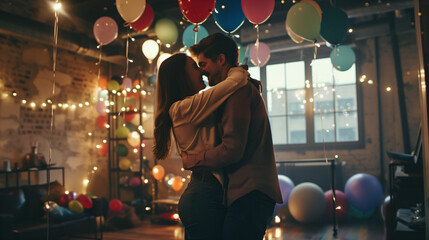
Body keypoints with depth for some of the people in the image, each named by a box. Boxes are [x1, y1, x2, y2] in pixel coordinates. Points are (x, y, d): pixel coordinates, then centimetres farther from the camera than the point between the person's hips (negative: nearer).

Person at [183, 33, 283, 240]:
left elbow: (232, 150, -18)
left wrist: (191, 160, -5)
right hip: (252, 192, 10)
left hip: (249, 194, -10)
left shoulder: (239, 89, -9)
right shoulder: (245, 88, 23)